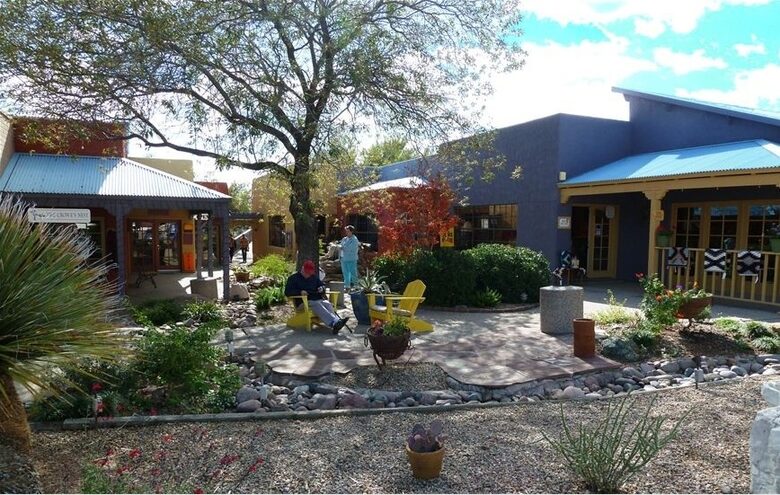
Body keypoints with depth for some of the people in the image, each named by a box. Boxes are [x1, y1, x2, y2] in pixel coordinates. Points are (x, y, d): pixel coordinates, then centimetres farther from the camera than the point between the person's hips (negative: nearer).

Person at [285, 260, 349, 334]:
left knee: (328, 304, -29)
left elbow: (322, 285, 36)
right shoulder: (293, 278, 12)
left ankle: (335, 325, -55)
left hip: (318, 300, 4)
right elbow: (287, 292, 2)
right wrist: (300, 292, -14)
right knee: (317, 305, -36)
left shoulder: (314, 278, 27)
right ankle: (335, 322, -56)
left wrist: (322, 288, 9)